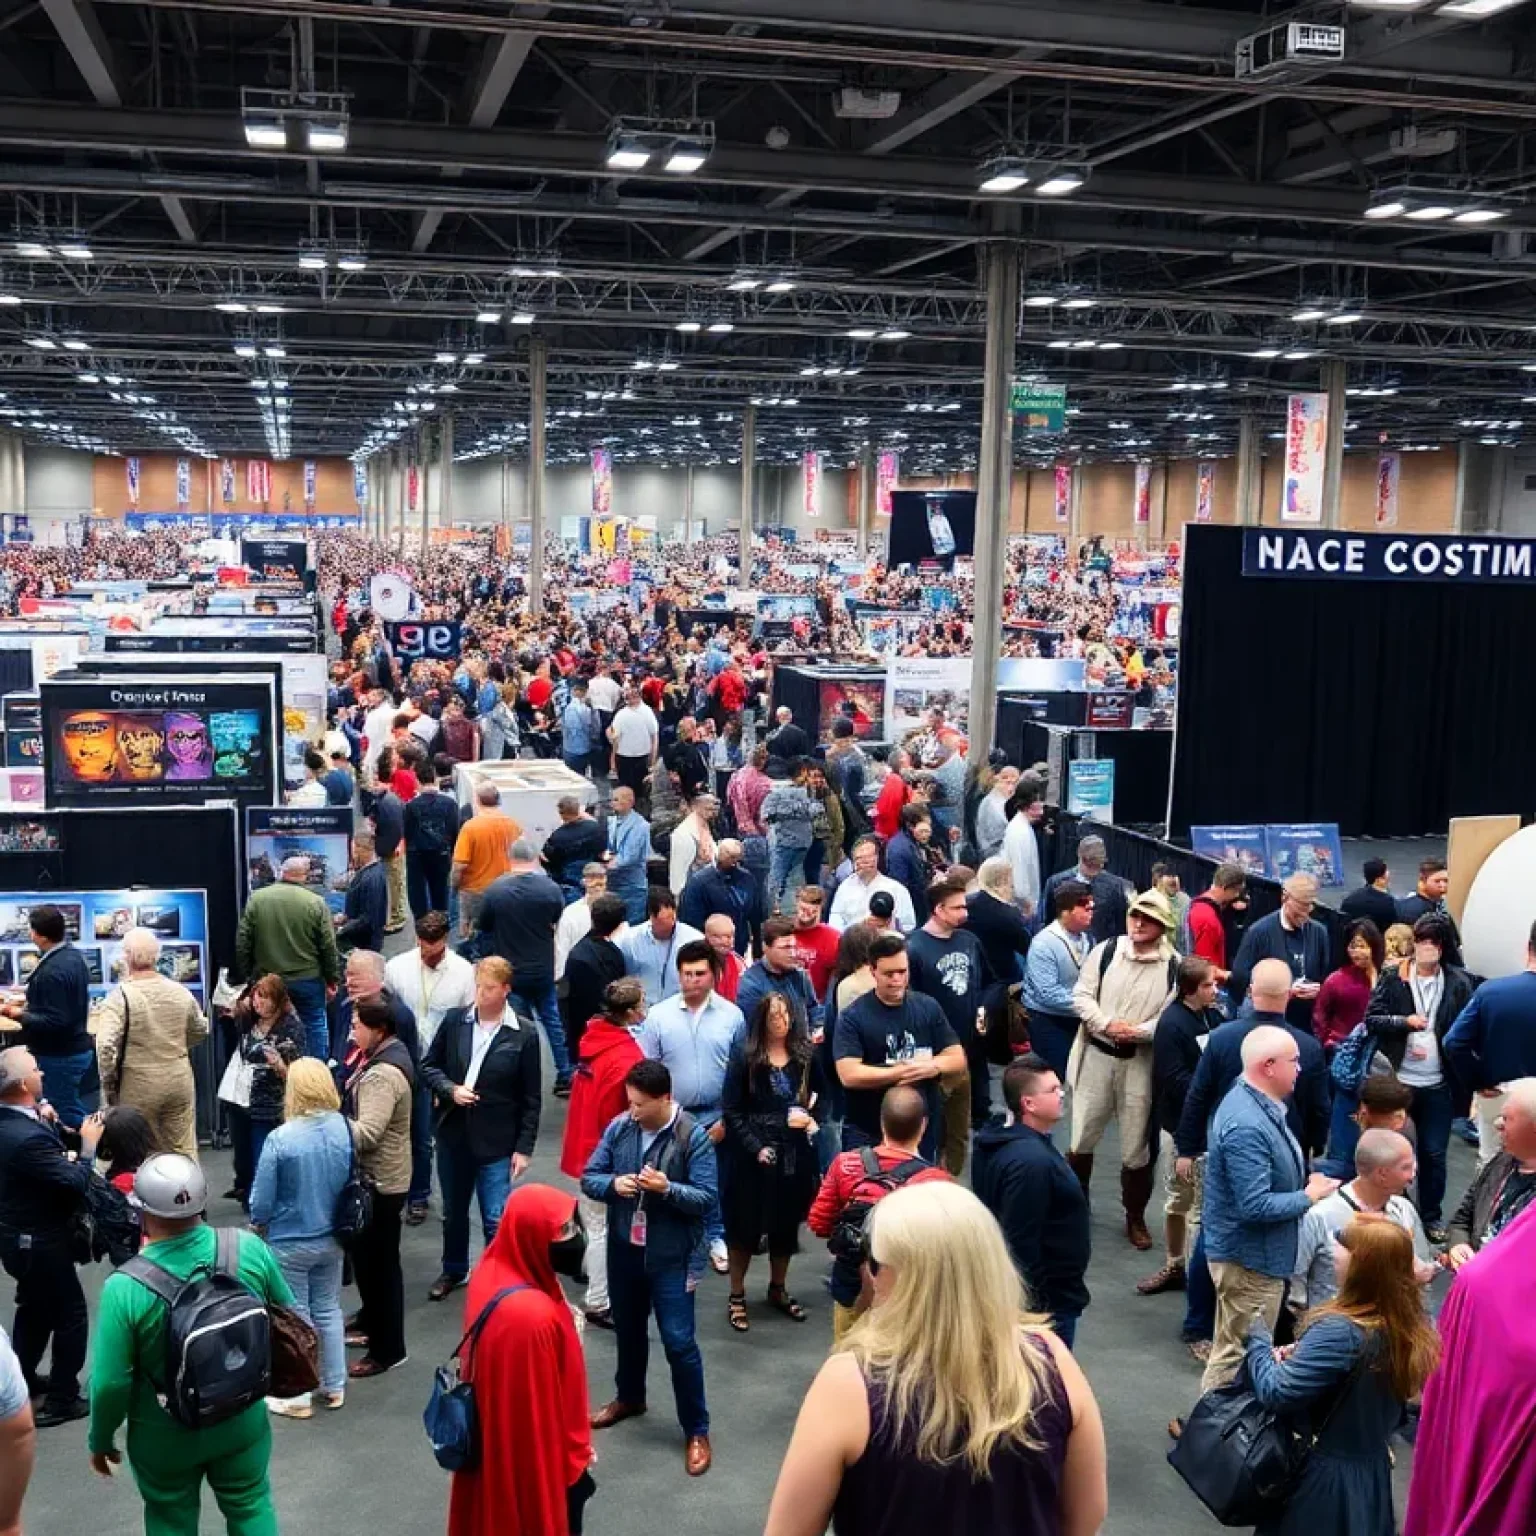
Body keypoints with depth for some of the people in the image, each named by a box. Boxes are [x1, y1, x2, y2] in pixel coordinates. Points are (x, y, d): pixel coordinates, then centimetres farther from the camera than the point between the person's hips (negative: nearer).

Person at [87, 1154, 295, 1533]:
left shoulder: (125, 1287, -26)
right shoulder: (250, 1249, -19)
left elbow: (111, 1382, -19)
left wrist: (100, 1440, 0)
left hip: (164, 1436, -2)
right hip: (243, 1420, 2)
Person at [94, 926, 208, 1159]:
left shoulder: (119, 996, -15)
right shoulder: (180, 992, -1)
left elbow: (105, 1046, -22)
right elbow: (200, 1031, 13)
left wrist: (108, 1087, -9)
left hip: (139, 1086, -3)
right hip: (180, 1079, 3)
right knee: (184, 1150, 12)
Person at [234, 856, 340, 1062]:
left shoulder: (256, 899, -4)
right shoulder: (317, 903, -9)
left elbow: (242, 943, -1)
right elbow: (329, 948, -7)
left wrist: (246, 975, 9)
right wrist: (332, 980, 3)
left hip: (266, 980, 2)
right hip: (308, 980, -2)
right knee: (315, 1028, 9)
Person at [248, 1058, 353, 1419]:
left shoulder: (280, 1138, -25)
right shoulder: (344, 1129, -12)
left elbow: (262, 1201, -16)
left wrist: (258, 1225, 6)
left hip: (290, 1244, -4)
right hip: (331, 1239, 4)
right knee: (328, 1310, 19)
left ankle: (298, 1397, 22)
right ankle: (334, 1387, 30)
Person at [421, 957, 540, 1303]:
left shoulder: (524, 1036, -10)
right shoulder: (454, 1022, -3)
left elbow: (530, 1099, -5)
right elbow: (428, 1066, 7)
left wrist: (524, 1147, -7)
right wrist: (450, 1090, -12)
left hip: (496, 1141, -4)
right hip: (453, 1133, 4)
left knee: (495, 1219, -3)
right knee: (453, 1210, 20)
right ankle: (454, 1271, 41)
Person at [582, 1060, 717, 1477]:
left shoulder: (693, 1137, -16)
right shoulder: (618, 1127, -5)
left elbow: (707, 1198, -15)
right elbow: (588, 1178, 1)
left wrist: (667, 1189, -31)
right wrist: (613, 1184, -21)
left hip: (670, 1257, -4)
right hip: (623, 1250, 5)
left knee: (679, 1343, -2)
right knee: (628, 1330, 23)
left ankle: (696, 1430, 12)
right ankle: (629, 1397, 48)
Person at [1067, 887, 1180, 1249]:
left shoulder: (1174, 965, -6)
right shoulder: (1105, 951, -2)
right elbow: (1081, 995, -3)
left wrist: (1138, 1032, -21)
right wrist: (1107, 1025, -17)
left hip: (1141, 1062, -1)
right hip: (1096, 1055, 1)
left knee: (1136, 1146, 10)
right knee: (1082, 1138, 10)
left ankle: (1135, 1217, 28)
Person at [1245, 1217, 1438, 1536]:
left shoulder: (1340, 1331, -28)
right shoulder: (1410, 1326, -4)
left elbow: (1275, 1392, -26)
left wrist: (1258, 1337, -10)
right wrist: (1296, 1358, -1)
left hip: (1327, 1476, -7)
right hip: (1374, 1473, 7)